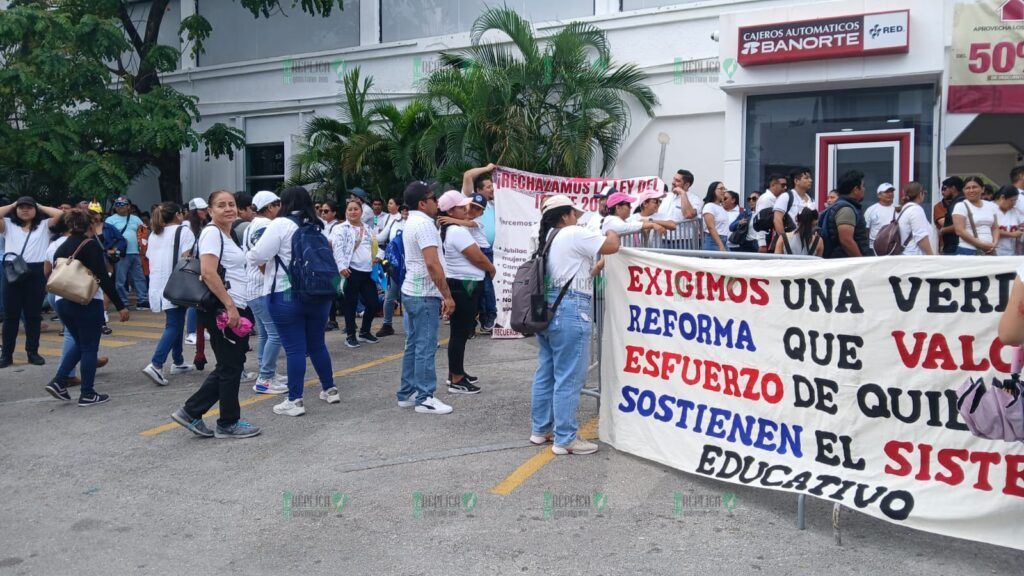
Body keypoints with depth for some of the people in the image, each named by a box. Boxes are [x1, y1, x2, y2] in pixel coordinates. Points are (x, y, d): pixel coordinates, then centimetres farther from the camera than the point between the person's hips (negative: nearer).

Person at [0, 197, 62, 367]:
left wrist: (40, 206, 11)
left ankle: (33, 352, 13)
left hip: (36, 272, -1)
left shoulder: (44, 225, 11)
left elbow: (59, 213, -2)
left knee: (33, 315, 5)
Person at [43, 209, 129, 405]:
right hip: (87, 303, -7)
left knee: (80, 344, 21)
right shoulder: (91, 246, -10)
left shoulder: (61, 248, 11)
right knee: (89, 348, 3)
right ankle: (87, 394, 8)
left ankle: (58, 382, 9)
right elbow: (104, 279, -16)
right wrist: (120, 306, -14)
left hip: (62, 302, 7)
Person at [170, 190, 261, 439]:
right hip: (223, 310, -10)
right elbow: (208, 272, -22)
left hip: (235, 308, 10)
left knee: (228, 367, 14)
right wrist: (230, 306, -24)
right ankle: (228, 423, 14)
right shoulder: (212, 233, -11)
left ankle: (190, 412, 19)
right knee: (230, 367, 1)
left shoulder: (228, 235, 18)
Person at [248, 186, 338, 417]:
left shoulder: (281, 224, -10)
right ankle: (329, 390, 25)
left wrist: (249, 255, 9)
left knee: (294, 348, -3)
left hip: (287, 295, -6)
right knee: (317, 344, 17)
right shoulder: (317, 226, 11)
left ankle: (294, 401, 1)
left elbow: (257, 256, -13)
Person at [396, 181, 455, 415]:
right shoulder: (424, 224, -15)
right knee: (426, 347, -5)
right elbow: (432, 264, -23)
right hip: (425, 295, -10)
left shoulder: (410, 223, 16)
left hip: (410, 291, 10)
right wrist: (447, 295, -19)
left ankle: (406, 394, 19)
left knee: (413, 345, 14)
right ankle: (425, 398, 0)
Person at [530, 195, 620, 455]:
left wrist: (595, 269, 31)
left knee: (545, 373, 16)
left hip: (545, 309, 10)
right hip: (569, 311, -10)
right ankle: (565, 439, 1)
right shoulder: (574, 234, -10)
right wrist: (611, 232, 11)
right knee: (568, 378, -4)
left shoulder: (546, 238, 19)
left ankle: (540, 429, 25)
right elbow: (612, 246, -9)